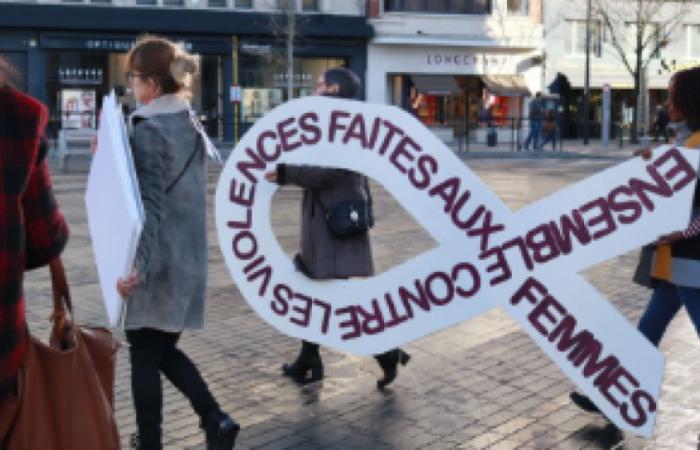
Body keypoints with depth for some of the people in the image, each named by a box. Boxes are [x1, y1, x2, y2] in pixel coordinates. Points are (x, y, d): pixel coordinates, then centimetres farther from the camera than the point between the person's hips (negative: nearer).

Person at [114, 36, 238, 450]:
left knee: (144, 358, 6)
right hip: (190, 256, 8)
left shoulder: (148, 129, -14)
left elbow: (149, 204, -23)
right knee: (165, 351, 19)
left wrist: (138, 263, -30)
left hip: (157, 260, -8)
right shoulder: (191, 123, 10)